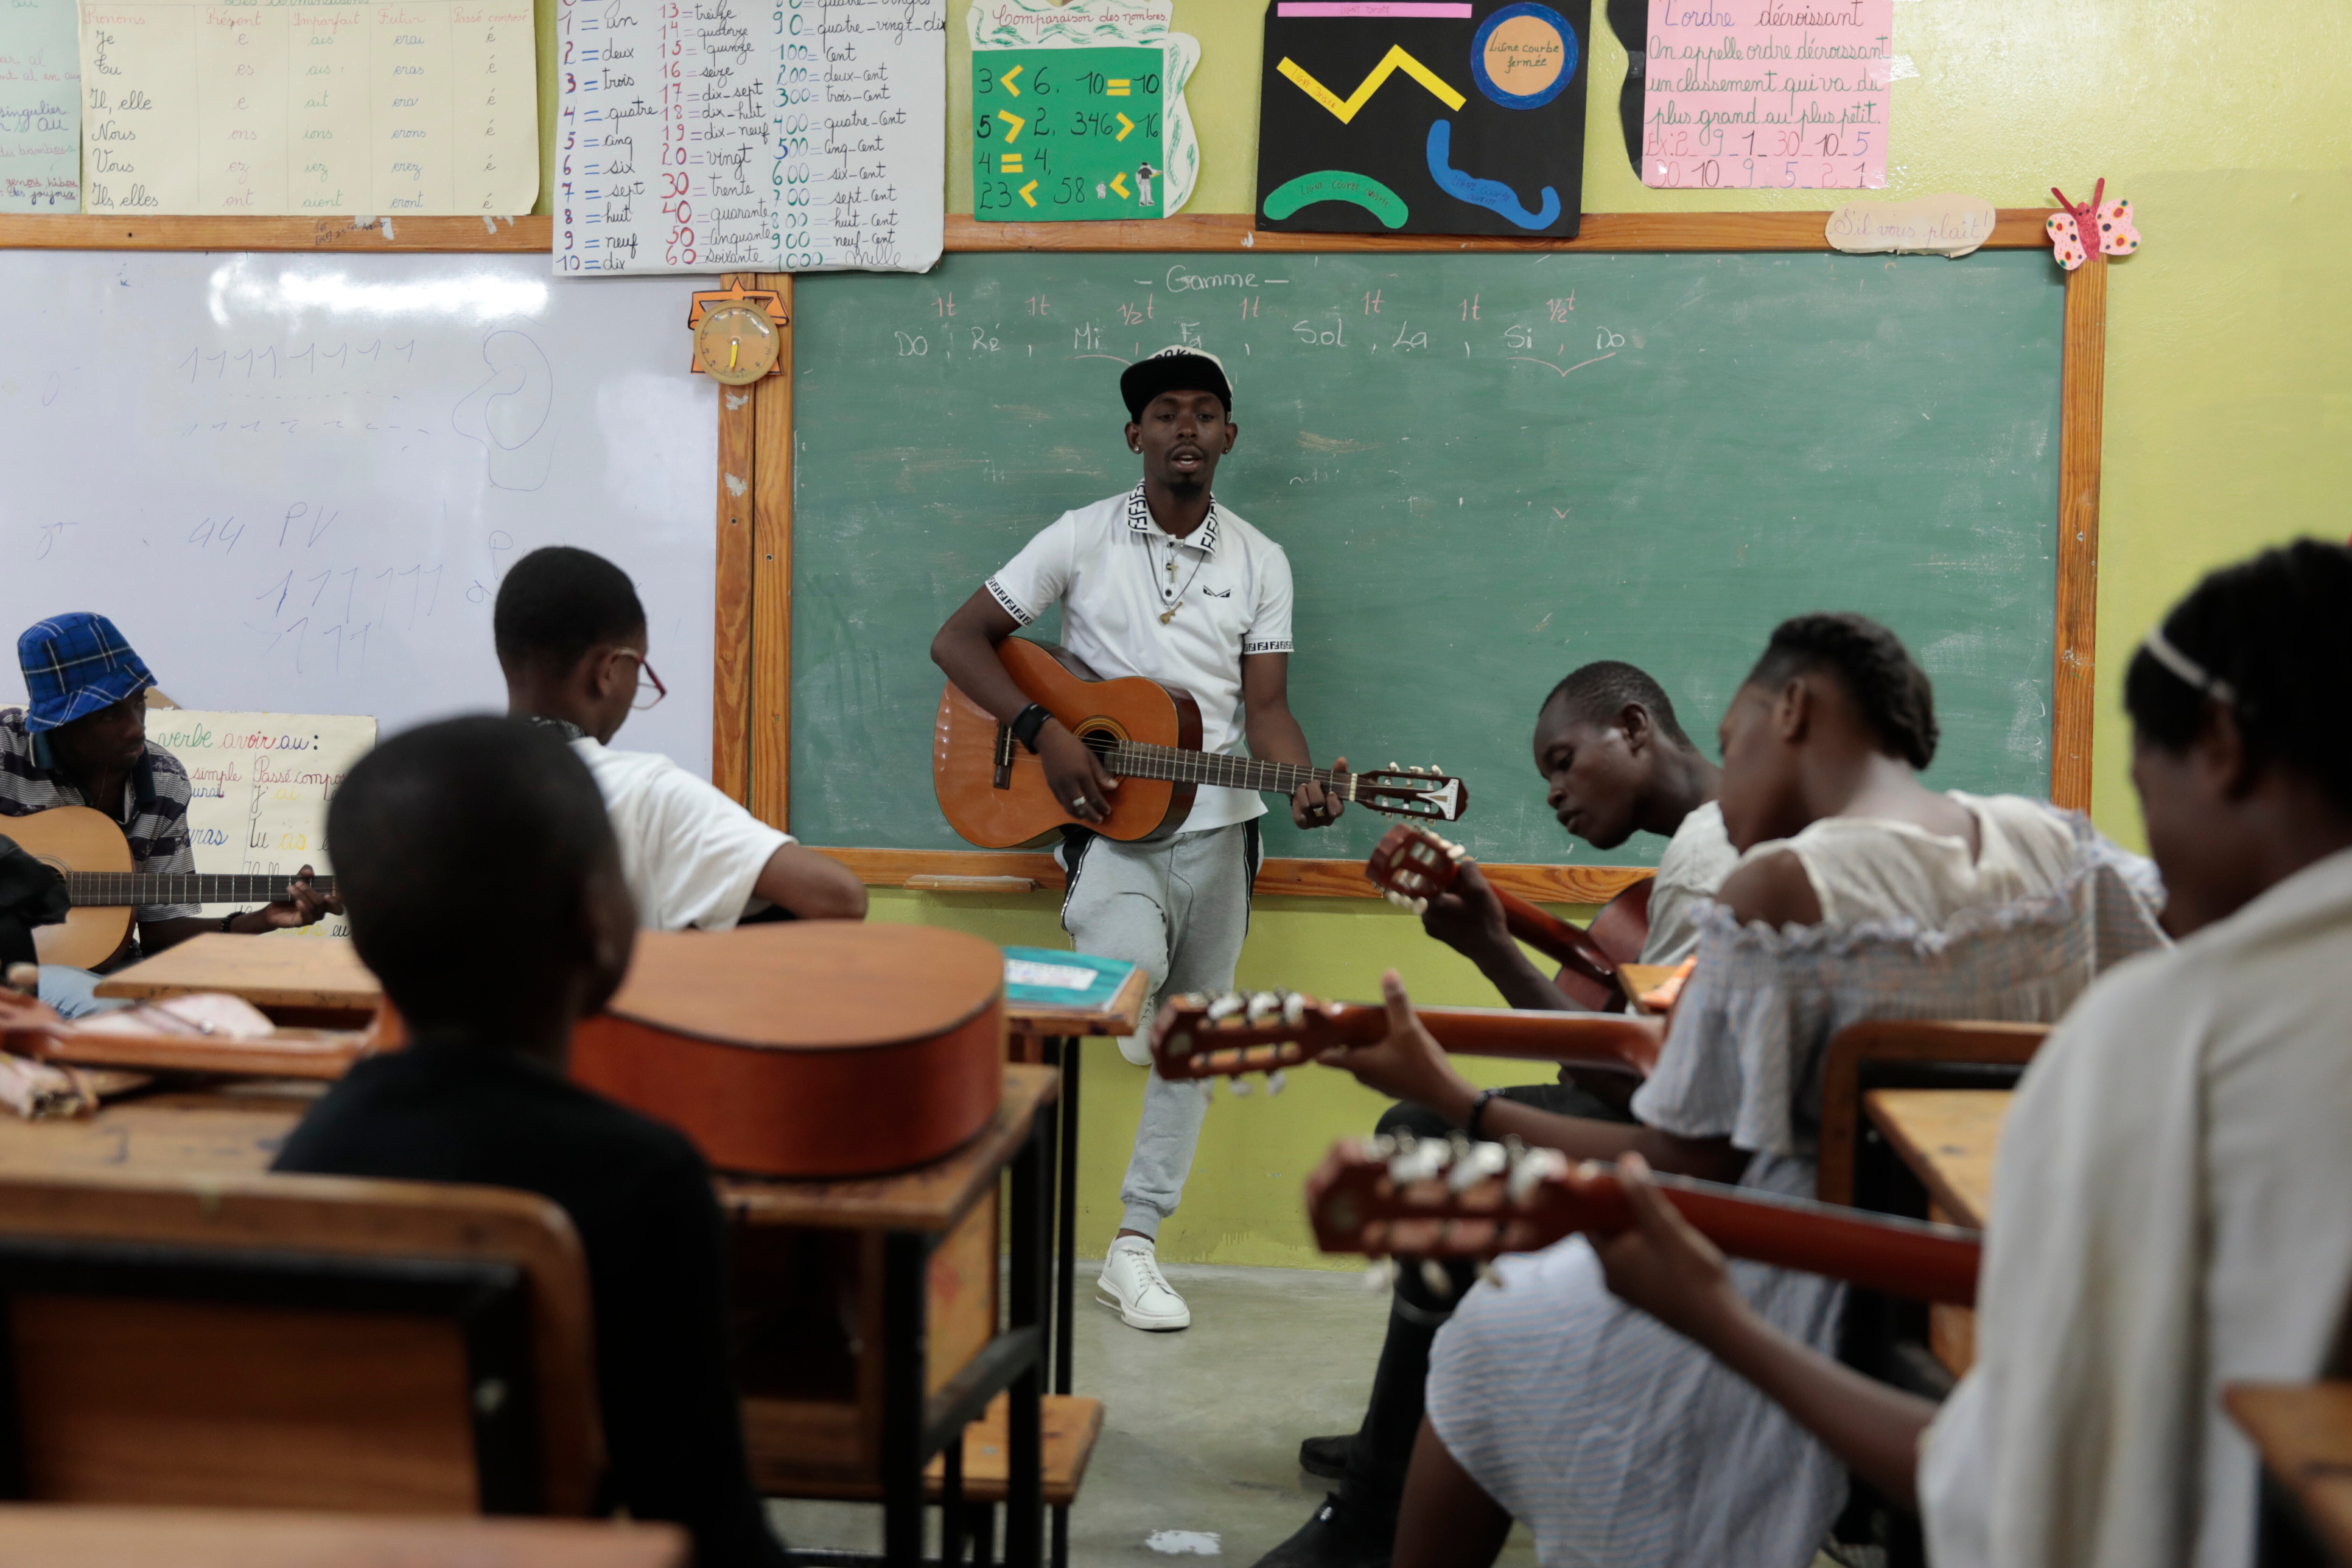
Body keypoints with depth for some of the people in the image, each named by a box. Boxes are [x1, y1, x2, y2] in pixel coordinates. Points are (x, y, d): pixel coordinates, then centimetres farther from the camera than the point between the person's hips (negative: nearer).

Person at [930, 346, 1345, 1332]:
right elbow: (958, 640, 0)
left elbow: (1265, 706, 2)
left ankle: (1133, 1250, 17)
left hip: (1214, 826, 3)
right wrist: (1044, 734, -14)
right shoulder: (1083, 540, 0)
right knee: (1129, 969, -32)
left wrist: (1303, 786, -19)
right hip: (1109, 824, -3)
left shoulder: (1260, 563, 7)